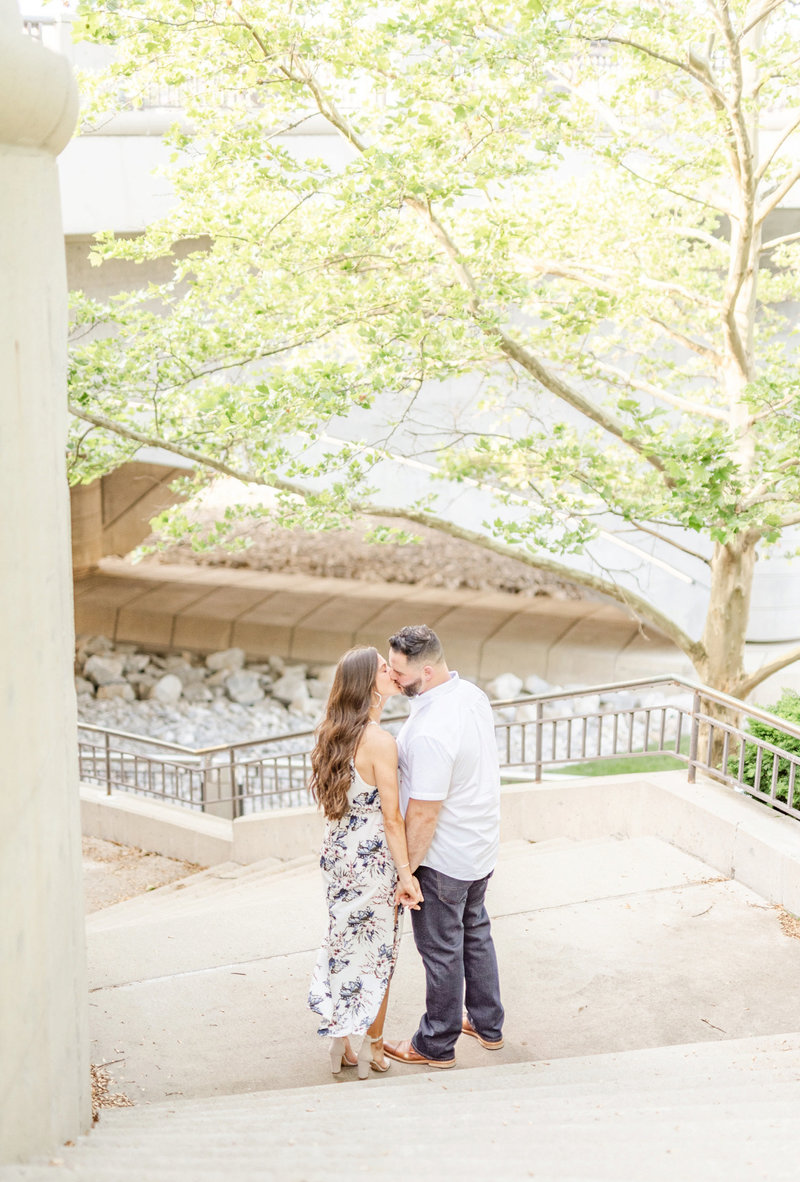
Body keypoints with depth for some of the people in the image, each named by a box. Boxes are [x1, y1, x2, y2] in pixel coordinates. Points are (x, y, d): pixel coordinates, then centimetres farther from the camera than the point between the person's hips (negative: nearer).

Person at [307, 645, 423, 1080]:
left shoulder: (330, 734, 0)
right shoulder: (380, 742, -24)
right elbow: (392, 818, -19)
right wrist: (405, 874, -12)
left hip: (337, 853, 7)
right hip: (374, 859, -7)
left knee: (343, 943, 18)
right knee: (377, 951, 10)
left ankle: (340, 1040, 27)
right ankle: (371, 1048, 24)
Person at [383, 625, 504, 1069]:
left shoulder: (430, 732, -33)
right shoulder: (473, 694, -4)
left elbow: (424, 815, -27)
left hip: (444, 858, -9)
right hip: (481, 847, 9)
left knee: (441, 949, 10)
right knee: (475, 932, 25)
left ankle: (436, 1045, 28)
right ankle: (487, 1024, 41)